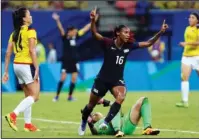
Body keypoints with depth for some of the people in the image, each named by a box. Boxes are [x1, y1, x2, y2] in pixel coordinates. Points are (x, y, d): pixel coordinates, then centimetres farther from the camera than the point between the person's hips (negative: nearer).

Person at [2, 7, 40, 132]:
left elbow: (8, 53, 7)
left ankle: (28, 124, 13)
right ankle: (13, 115, -21)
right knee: (35, 96, -6)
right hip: (27, 65, -8)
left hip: (17, 65, 8)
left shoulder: (14, 33, 10)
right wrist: (37, 69, -16)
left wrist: (6, 72, 9)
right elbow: (32, 51, -18)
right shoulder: (30, 31, -10)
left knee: (28, 96, 16)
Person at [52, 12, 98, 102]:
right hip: (66, 61, -6)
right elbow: (61, 29, -25)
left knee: (74, 78, 1)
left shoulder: (75, 37, 6)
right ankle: (57, 96, -1)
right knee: (63, 78, -10)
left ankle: (70, 96, 11)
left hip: (73, 61, 6)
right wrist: (57, 20, -41)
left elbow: (85, 29, 14)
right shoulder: (65, 38, -8)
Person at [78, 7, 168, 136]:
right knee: (92, 104, 14)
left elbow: (148, 43, -2)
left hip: (117, 80, 2)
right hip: (103, 79, -2)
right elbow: (95, 33, -30)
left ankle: (106, 122, -27)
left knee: (121, 97, -31)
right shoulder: (108, 43, -17)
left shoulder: (129, 46, -6)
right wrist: (93, 20, -48)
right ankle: (83, 123, 43)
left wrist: (161, 32, -14)